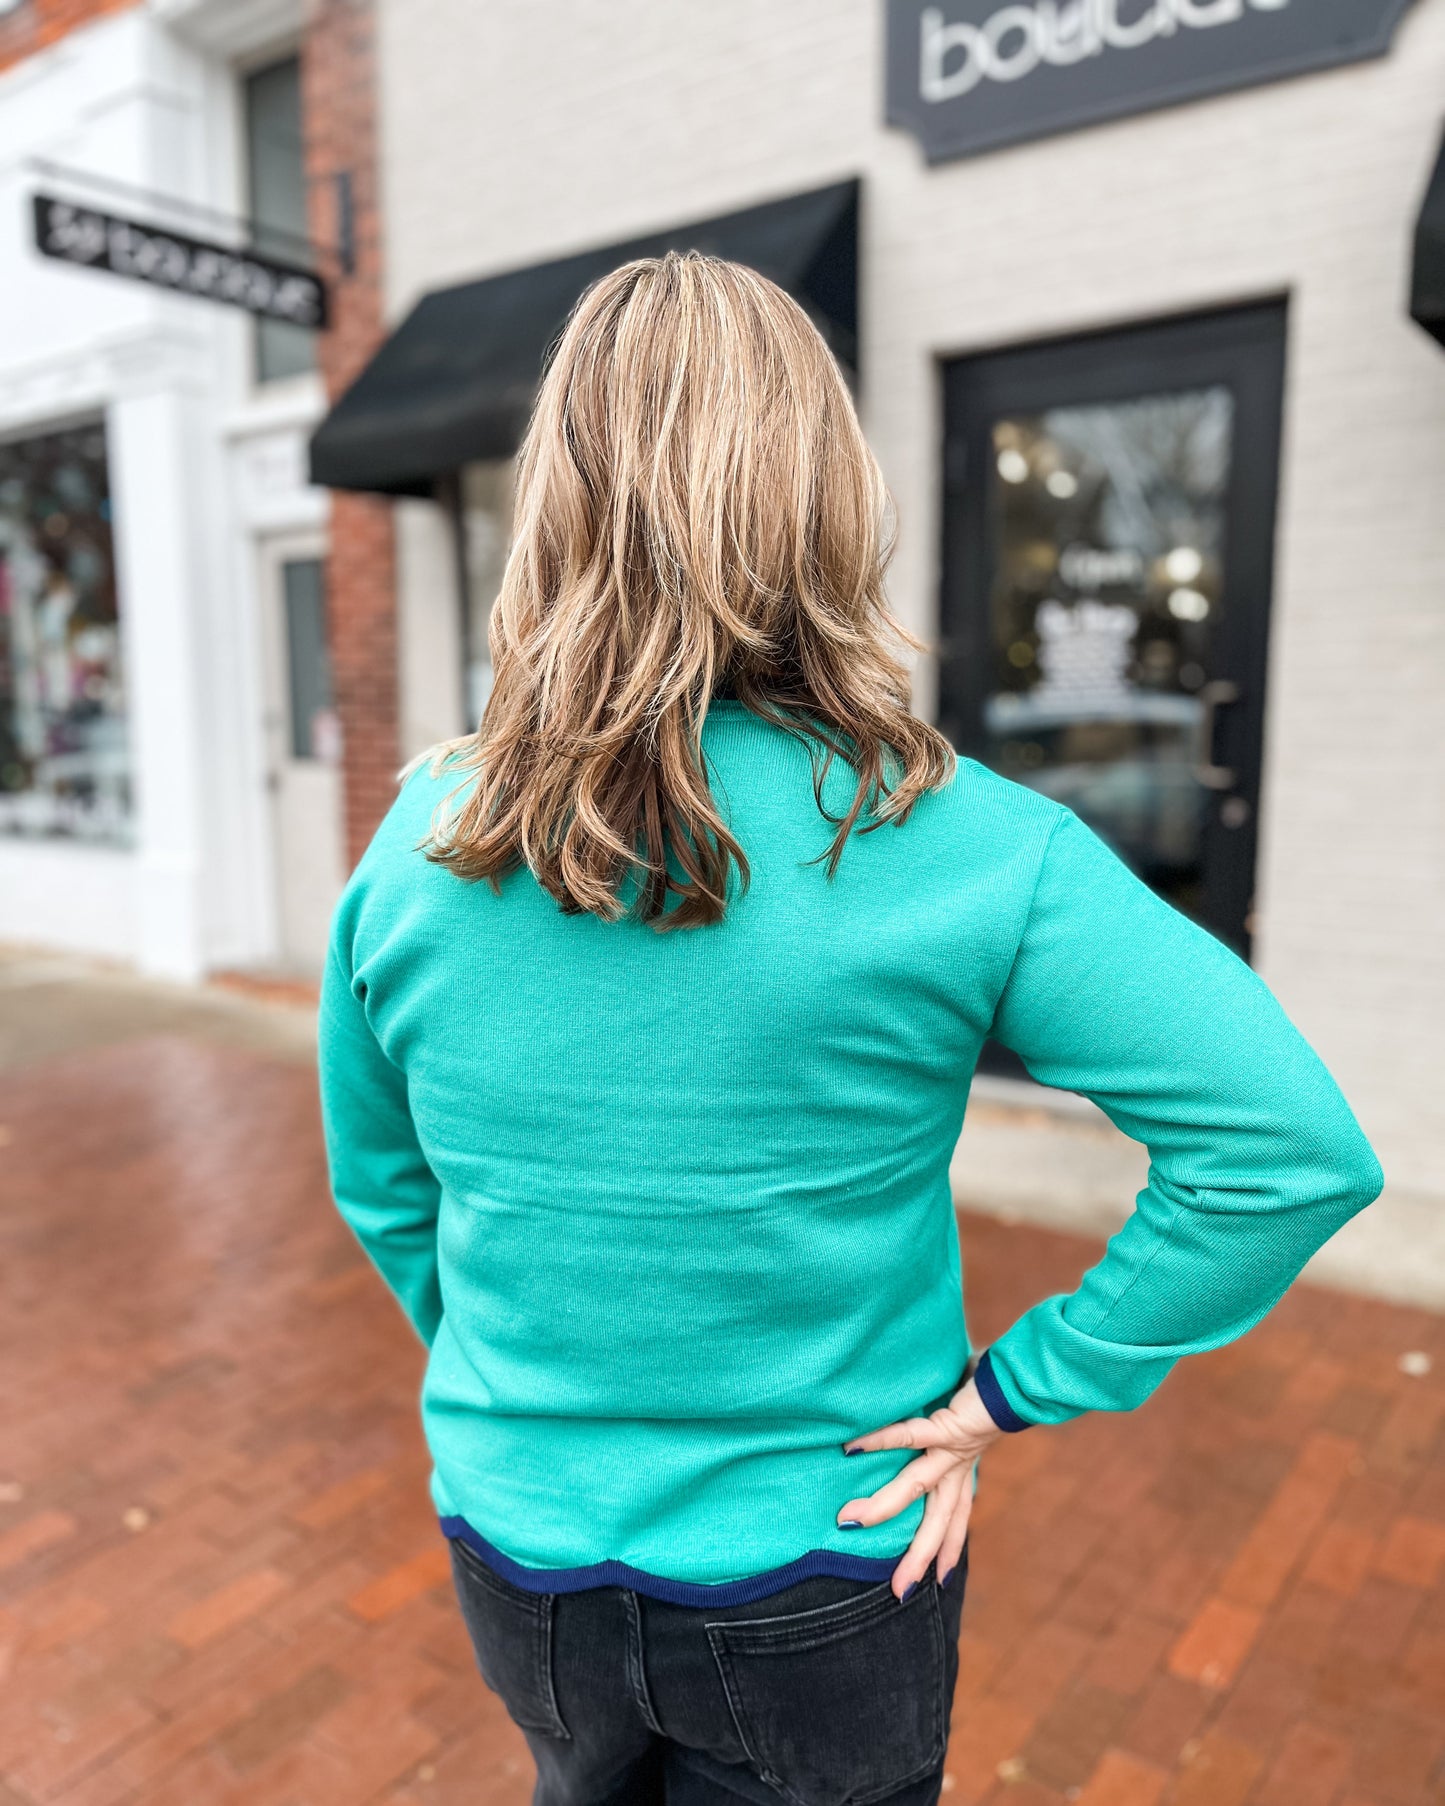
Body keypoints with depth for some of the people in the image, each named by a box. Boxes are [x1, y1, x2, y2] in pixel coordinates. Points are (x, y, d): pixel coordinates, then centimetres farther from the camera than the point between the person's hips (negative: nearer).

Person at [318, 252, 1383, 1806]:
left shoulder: (414, 849, -13)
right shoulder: (962, 847, -24)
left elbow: (381, 1195, 0)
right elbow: (1296, 1149, -22)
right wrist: (1019, 1385, -12)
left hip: (519, 1560, 3)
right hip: (817, 1585, -2)